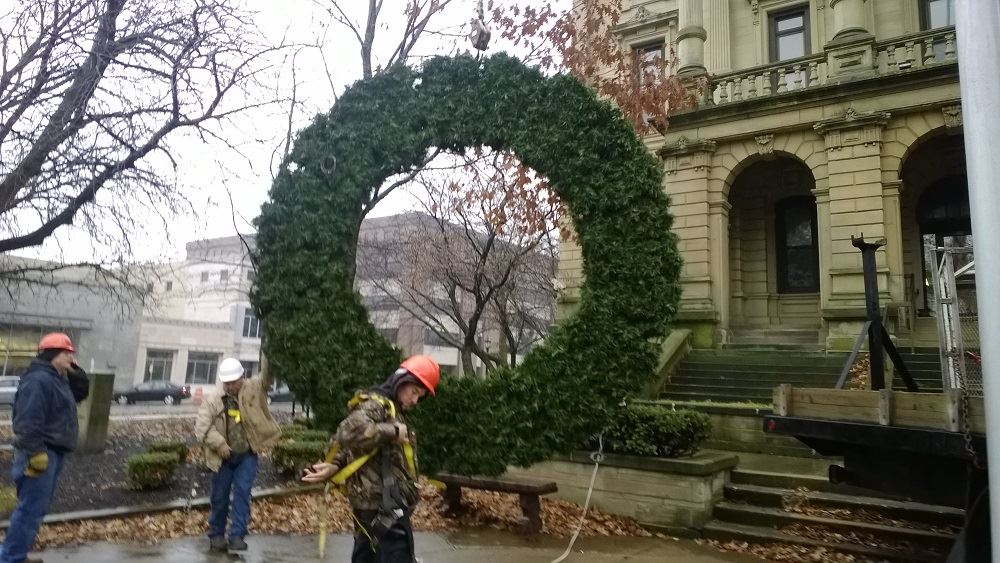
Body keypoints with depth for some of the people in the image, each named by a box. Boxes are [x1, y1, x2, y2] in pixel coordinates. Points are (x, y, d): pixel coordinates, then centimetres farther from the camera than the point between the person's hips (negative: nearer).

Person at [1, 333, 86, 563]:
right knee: (31, 508, -7)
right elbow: (29, 421, -24)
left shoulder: (56, 379, 14)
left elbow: (82, 391, 24)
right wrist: (35, 453, -26)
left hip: (52, 452, 11)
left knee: (36, 507, 17)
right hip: (41, 453, -11)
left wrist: (74, 372, 8)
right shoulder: (39, 380, -19)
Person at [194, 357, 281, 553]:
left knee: (242, 493, -6)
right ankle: (216, 535, 26)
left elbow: (266, 377, -16)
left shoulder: (253, 390, 0)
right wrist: (219, 443, -20)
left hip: (247, 455, -1)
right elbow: (201, 427, -7)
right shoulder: (212, 400, -1)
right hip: (224, 457, 1)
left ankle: (237, 536, -1)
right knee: (219, 496, 10)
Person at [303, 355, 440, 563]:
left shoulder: (389, 408, 18)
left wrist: (335, 465, -5)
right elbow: (349, 433, -33)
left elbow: (354, 448, 14)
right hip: (383, 503, -10)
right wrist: (393, 431, -24)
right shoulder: (376, 404, -14)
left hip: (372, 501, 10)